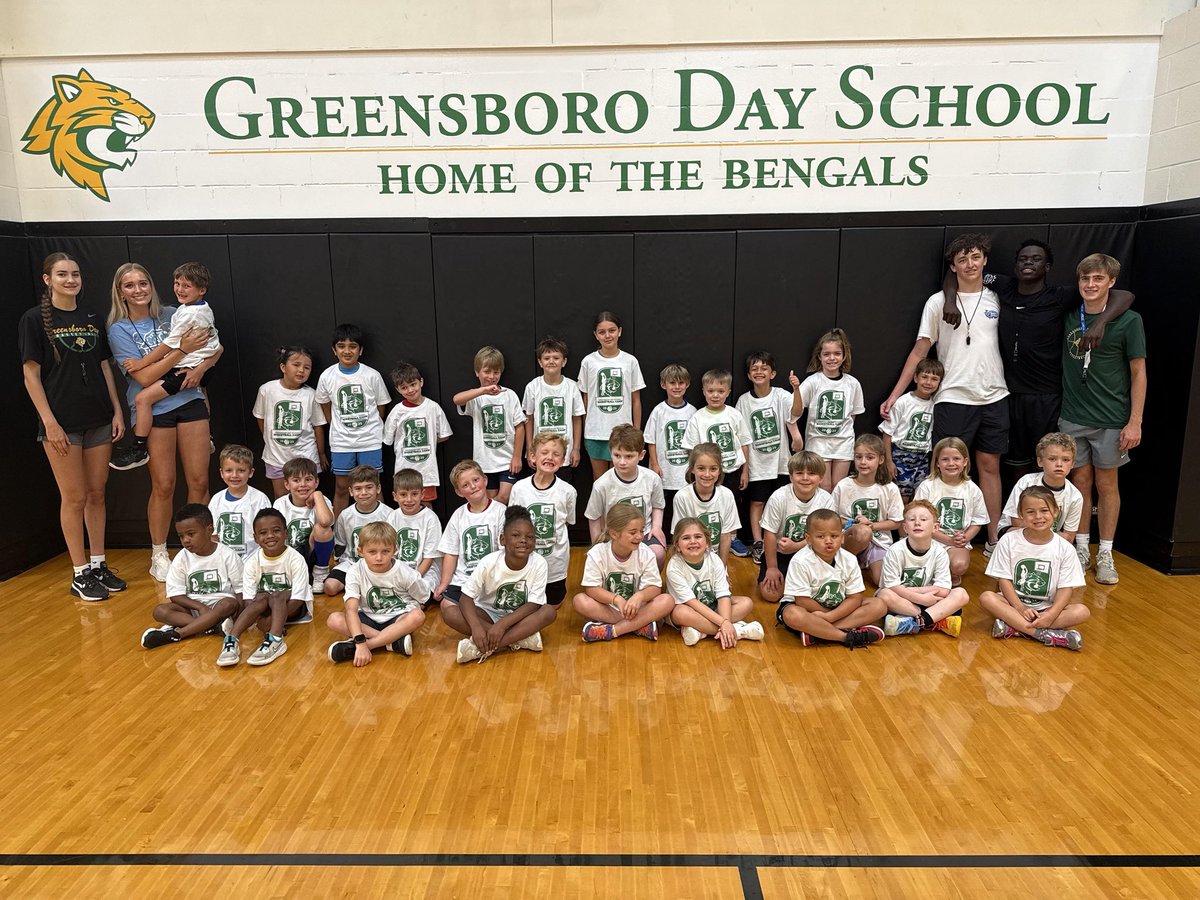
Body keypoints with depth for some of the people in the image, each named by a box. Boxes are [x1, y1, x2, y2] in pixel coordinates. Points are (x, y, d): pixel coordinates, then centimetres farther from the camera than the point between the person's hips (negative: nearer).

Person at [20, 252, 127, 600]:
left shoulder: (91, 319, 11)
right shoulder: (35, 319, -4)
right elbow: (31, 374, -7)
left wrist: (117, 411, 6)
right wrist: (49, 422, -13)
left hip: (98, 419, 5)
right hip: (62, 422, -5)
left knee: (97, 493, 10)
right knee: (74, 497, 0)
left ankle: (98, 565, 21)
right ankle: (80, 574, 11)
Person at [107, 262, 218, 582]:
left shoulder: (171, 315, 8)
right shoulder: (119, 330, -1)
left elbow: (215, 347, 12)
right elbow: (144, 377, -11)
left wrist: (200, 368, -8)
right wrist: (182, 350, -18)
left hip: (189, 401, 3)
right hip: (153, 410, -3)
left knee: (199, 481, 2)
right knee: (163, 486, 1)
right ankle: (159, 556, 17)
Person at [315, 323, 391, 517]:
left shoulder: (372, 376, -7)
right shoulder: (327, 376, -3)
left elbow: (381, 407, 3)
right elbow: (325, 405, 12)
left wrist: (367, 427, 5)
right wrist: (338, 430, 10)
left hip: (370, 440, -1)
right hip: (341, 442, 1)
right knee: (341, 488, 9)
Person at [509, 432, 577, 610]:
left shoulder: (567, 491, -14)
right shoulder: (519, 488, -13)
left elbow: (568, 521, 2)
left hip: (555, 560, 0)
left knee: (552, 605, 19)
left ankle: (560, 587, 49)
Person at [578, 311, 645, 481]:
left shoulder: (630, 361, 0)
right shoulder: (588, 362, 0)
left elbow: (636, 400, 3)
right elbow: (585, 399, 5)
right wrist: (585, 432, 4)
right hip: (595, 432, 0)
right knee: (599, 480, 9)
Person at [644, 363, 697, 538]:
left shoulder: (692, 411, 1)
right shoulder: (659, 411, -3)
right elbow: (651, 440, -1)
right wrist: (654, 465, -5)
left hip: (687, 472, 1)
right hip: (664, 472, -1)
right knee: (662, 509, 8)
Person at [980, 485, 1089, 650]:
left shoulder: (1064, 548, -4)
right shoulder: (1008, 541, -6)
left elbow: (1066, 587, -6)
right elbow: (1004, 579, -6)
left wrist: (1051, 615, -22)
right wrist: (1021, 608, -19)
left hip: (1047, 607, 1)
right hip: (1014, 602, -1)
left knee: (1082, 612, -24)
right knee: (987, 598, -29)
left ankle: (1013, 626, -29)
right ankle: (1046, 634, -33)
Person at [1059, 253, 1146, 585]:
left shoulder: (1129, 321, -6)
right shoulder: (1069, 318, 3)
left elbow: (1138, 373, -4)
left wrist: (1135, 422, -8)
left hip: (1111, 420, -2)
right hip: (1072, 417, 2)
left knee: (1106, 484, 7)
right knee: (1080, 481, 9)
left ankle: (1105, 554, 18)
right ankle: (1081, 548, 22)